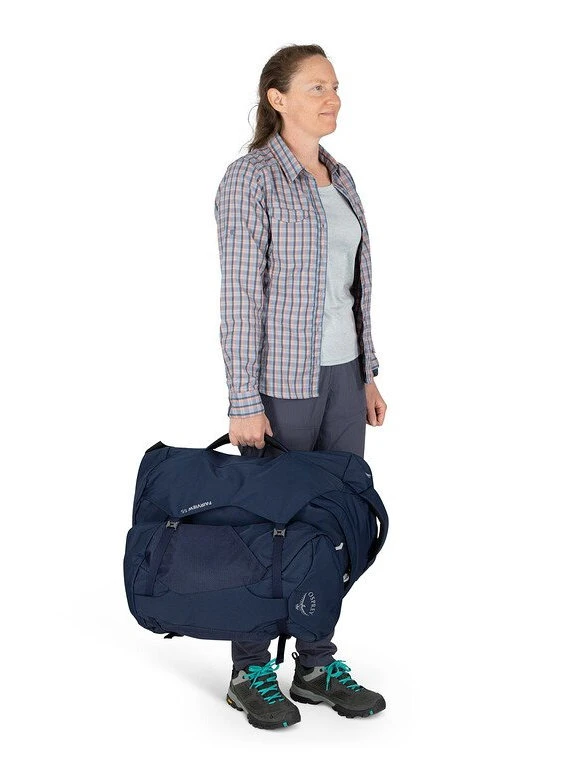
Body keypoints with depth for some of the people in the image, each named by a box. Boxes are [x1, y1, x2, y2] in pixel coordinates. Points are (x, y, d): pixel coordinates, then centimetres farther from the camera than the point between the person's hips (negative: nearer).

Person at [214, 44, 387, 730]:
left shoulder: (337, 177, 12)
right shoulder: (251, 178, -12)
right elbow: (239, 295, -16)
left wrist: (367, 374, 14)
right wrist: (244, 403, -19)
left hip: (340, 375, 7)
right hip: (282, 378, -7)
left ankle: (317, 666, 24)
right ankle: (251, 673, 19)